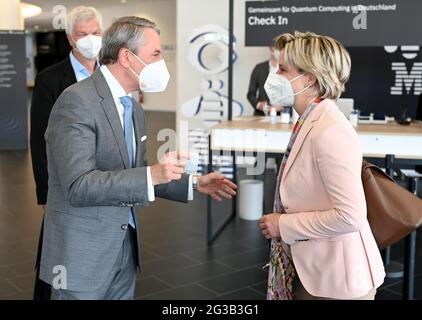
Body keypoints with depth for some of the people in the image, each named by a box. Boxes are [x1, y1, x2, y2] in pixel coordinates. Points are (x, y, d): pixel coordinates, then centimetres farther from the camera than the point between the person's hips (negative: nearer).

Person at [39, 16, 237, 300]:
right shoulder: (77, 101, -17)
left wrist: (192, 183, 11)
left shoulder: (135, 109, 9)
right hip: (83, 254, -8)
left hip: (125, 250, 8)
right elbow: (78, 186, -25)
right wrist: (151, 174, -32)